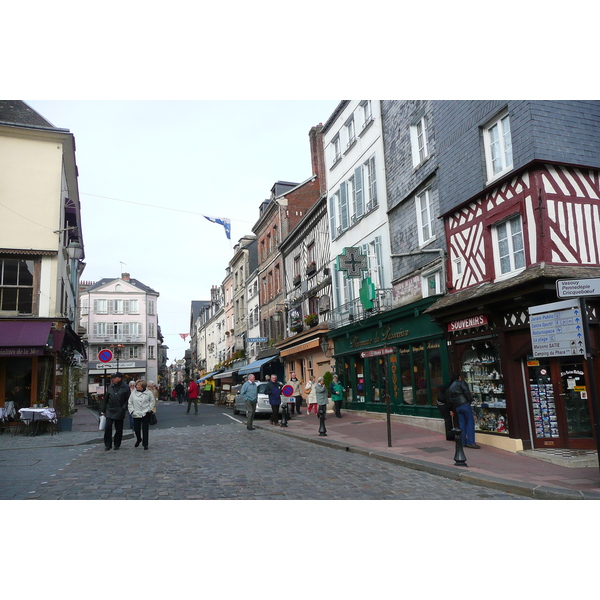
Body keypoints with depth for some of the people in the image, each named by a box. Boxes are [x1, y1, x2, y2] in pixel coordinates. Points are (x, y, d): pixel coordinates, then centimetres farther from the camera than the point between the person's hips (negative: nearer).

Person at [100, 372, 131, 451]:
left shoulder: (125, 387, -3)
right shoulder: (110, 387, 8)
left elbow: (128, 399, -2)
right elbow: (105, 399, 12)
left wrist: (124, 408, -13)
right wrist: (103, 410, 9)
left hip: (119, 411, -2)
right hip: (110, 411, 3)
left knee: (119, 429, 6)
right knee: (108, 427, -3)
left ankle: (117, 445, 19)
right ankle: (108, 444, 9)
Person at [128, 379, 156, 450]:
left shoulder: (149, 393, -1)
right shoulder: (133, 393, 6)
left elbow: (153, 402, 6)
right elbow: (130, 403, 11)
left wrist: (148, 409, -3)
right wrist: (132, 410, 0)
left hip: (145, 414, -2)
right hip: (136, 414, 2)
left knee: (145, 430, 1)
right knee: (136, 429, 3)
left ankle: (145, 444, 10)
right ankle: (138, 439, 33)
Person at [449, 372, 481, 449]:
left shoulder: (451, 387, 24)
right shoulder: (461, 382, 3)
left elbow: (451, 400, 26)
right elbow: (466, 391, -12)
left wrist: (451, 410, 30)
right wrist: (470, 400, -2)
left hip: (457, 407, 7)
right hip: (464, 404, -7)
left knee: (462, 424, 9)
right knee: (470, 422, -7)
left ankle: (463, 442, 8)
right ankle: (471, 442, -13)